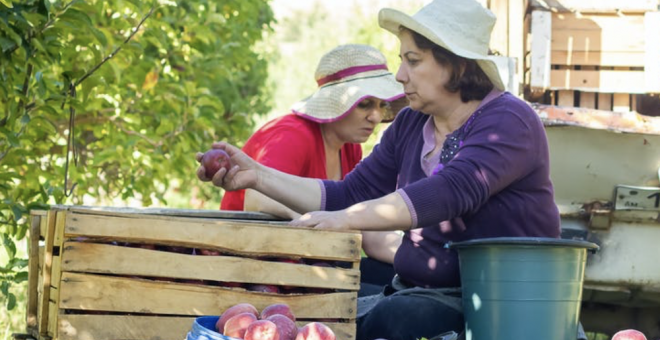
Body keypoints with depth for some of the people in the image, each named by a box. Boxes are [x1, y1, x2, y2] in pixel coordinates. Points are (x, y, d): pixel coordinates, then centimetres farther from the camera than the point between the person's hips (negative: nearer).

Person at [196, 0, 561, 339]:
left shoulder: (509, 122, -12)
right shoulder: (410, 126, 13)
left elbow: (450, 193, -28)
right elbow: (350, 195, 9)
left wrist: (345, 219, -37)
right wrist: (257, 175, -1)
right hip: (415, 292, 7)